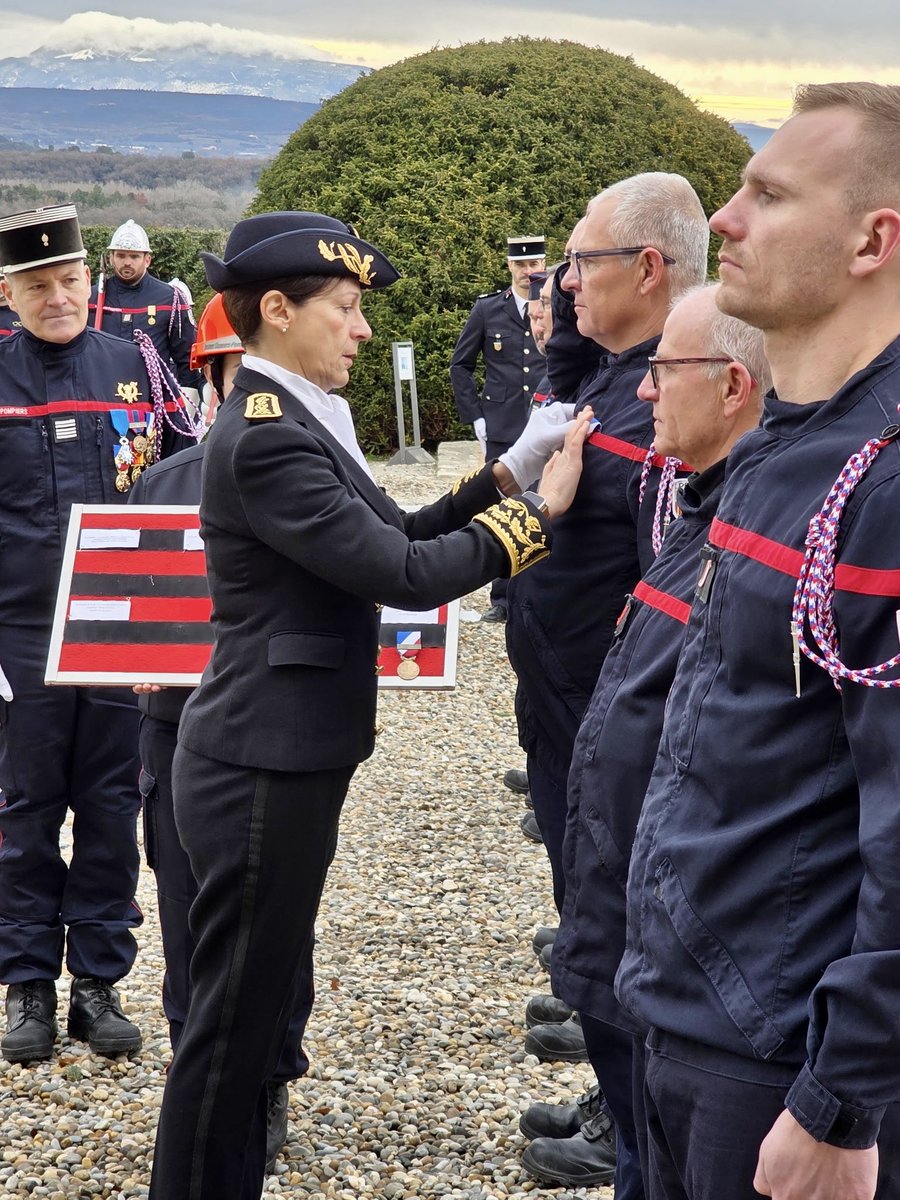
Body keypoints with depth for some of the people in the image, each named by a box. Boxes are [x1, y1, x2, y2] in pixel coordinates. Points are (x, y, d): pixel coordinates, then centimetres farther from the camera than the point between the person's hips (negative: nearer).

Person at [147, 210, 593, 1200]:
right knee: (233, 1017, 1)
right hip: (263, 770, -10)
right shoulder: (265, 438, -21)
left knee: (255, 1004, 18)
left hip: (288, 758, 10)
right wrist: (539, 510, -13)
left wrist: (504, 477, 4)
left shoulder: (291, 420, 10)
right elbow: (407, 576, -22)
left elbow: (392, 537, 13)